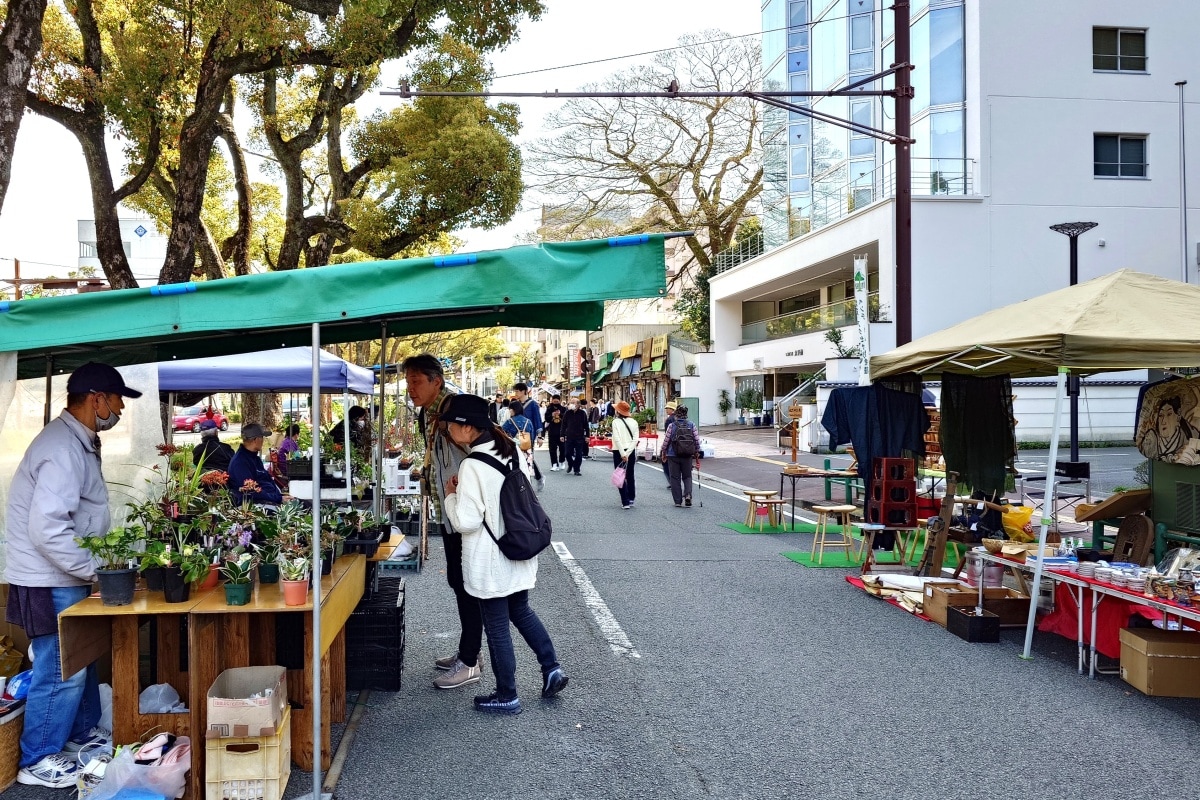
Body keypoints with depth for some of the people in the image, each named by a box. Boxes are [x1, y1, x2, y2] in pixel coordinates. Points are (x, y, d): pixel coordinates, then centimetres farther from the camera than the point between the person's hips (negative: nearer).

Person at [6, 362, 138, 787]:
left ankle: (84, 731, 37)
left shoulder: (78, 441, 10)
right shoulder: (62, 448, -23)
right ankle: (37, 761, 15)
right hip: (50, 582, -10)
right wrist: (96, 570, -23)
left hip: (69, 577, 10)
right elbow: (46, 528, -29)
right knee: (61, 670, 0)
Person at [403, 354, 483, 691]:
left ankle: (469, 663, 8)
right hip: (447, 511, 10)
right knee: (457, 581, 17)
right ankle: (467, 652, 30)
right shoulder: (427, 414, 11)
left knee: (466, 584, -2)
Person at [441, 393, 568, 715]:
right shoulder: (512, 453, 1)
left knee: (497, 626, 7)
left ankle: (507, 695, 19)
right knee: (521, 611, 24)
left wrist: (451, 495, -6)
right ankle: (552, 668, 25)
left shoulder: (472, 466, -23)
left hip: (491, 561, -7)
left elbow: (466, 521, -24)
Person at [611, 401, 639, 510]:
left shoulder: (616, 422, -8)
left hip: (619, 452, -4)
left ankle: (625, 502, -6)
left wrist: (623, 454, -17)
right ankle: (631, 499, 24)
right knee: (630, 476, 18)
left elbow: (617, 439, -17)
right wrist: (627, 453, -9)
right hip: (631, 451, 4)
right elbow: (635, 440, -5)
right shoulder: (633, 422, 3)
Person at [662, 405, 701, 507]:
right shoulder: (692, 426, -3)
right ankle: (688, 494, -8)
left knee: (675, 478, 8)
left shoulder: (671, 426, -8)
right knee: (687, 477, 16)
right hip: (687, 456, 2)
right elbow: (697, 440, -1)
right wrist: (696, 452, 14)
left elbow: (666, 441, -5)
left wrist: (664, 453, 10)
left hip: (673, 456, -2)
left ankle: (678, 501, 9)